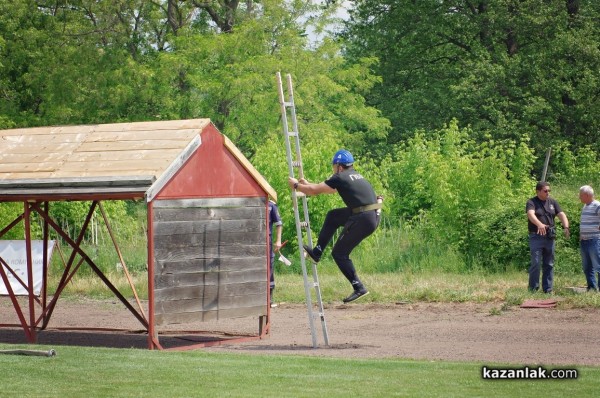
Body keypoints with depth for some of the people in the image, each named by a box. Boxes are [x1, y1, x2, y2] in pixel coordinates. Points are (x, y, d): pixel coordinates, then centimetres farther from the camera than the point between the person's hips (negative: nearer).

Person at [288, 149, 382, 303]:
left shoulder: (340, 178, -5)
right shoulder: (355, 176, 21)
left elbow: (314, 191, 1)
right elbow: (328, 187, 35)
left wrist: (296, 185, 17)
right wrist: (307, 184, 41)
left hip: (363, 220, -9)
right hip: (373, 217, 9)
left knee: (339, 253, 4)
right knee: (333, 216, 24)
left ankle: (359, 288, 1)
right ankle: (317, 252, 27)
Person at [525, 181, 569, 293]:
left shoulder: (552, 202, 12)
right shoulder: (532, 202, -3)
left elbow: (561, 215, 3)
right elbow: (531, 214, -23)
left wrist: (566, 227, -18)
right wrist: (540, 224, -43)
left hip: (550, 237, 5)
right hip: (536, 237, -5)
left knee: (549, 265, 7)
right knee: (535, 263, -9)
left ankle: (548, 289, 13)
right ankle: (533, 289, -5)